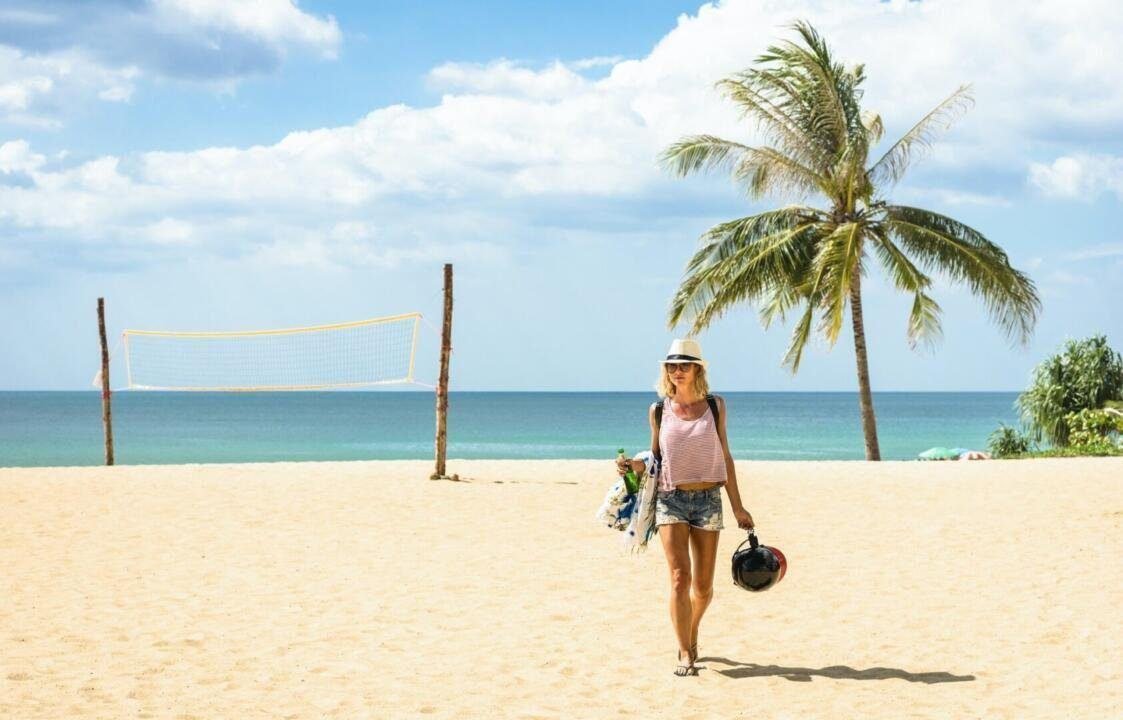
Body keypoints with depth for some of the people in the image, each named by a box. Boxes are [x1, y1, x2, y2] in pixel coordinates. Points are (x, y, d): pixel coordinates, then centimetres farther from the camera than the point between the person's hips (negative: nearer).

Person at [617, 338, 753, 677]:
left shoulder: (715, 406, 5)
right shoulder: (658, 411, 4)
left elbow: (724, 457, 9)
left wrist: (737, 506, 8)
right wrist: (635, 465, -8)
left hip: (708, 499, 1)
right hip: (670, 498, -1)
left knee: (703, 585, 5)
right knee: (680, 578, -14)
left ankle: (691, 637, 32)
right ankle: (685, 655, -10)